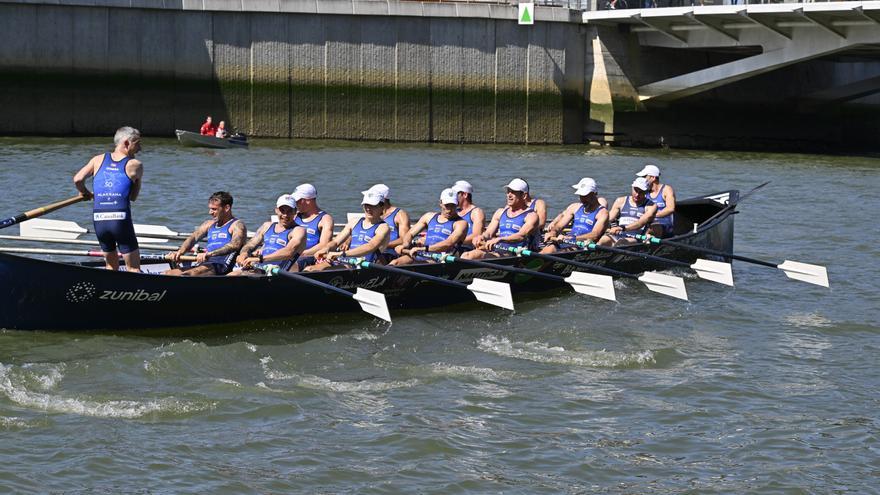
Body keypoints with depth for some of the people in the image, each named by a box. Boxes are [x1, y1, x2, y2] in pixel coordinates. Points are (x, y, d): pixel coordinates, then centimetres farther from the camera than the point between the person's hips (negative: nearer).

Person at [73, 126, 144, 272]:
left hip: (99, 220, 4)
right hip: (121, 219, -4)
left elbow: (78, 179, 0)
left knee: (111, 266, 20)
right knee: (133, 269, 0)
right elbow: (133, 197, 9)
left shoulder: (98, 160, 12)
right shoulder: (135, 165, 3)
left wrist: (84, 193, 19)